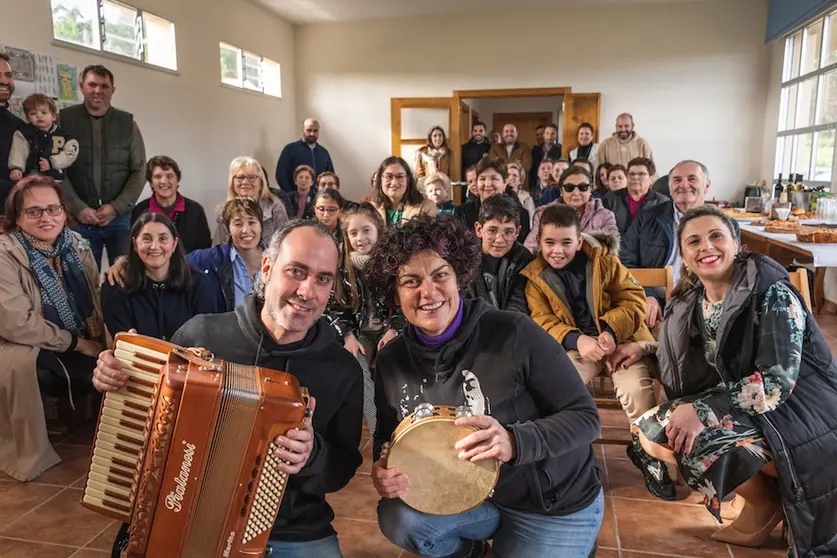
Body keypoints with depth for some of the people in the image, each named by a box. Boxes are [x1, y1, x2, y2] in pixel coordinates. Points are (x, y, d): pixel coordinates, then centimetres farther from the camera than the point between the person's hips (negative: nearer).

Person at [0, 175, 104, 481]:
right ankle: (25, 453, -13)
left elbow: (97, 300, 3)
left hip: (81, 345, 6)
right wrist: (77, 342, -21)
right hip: (25, 347, -5)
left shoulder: (77, 245, 1)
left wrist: (101, 340, -14)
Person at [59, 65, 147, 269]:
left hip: (120, 216, 1)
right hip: (79, 217, -1)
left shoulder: (127, 123, 7)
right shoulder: (63, 120, 3)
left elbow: (138, 171, 3)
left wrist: (116, 207, -7)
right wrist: (78, 208, -11)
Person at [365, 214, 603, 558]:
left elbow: (585, 417, -18)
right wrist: (383, 469, -19)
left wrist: (515, 441, -36)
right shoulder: (391, 360, -9)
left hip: (557, 506, -3)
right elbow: (388, 434, 4)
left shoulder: (515, 335, -23)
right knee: (397, 520, -21)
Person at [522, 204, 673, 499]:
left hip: (619, 339, 0)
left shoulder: (604, 260, 1)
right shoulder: (535, 276, 3)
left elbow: (635, 300, -1)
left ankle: (651, 458, -3)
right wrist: (577, 340, -23)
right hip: (574, 346, 1)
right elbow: (542, 321, -3)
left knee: (636, 388, -26)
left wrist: (611, 331, -21)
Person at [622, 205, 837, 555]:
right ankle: (762, 496, 7)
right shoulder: (691, 301, 1)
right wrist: (644, 349, 11)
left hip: (796, 414, -7)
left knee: (699, 435, -30)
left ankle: (768, 500, 1)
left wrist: (703, 410, -30)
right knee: (651, 434, -6)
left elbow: (779, 381, -26)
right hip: (735, 406, 8)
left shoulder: (772, 293, -18)